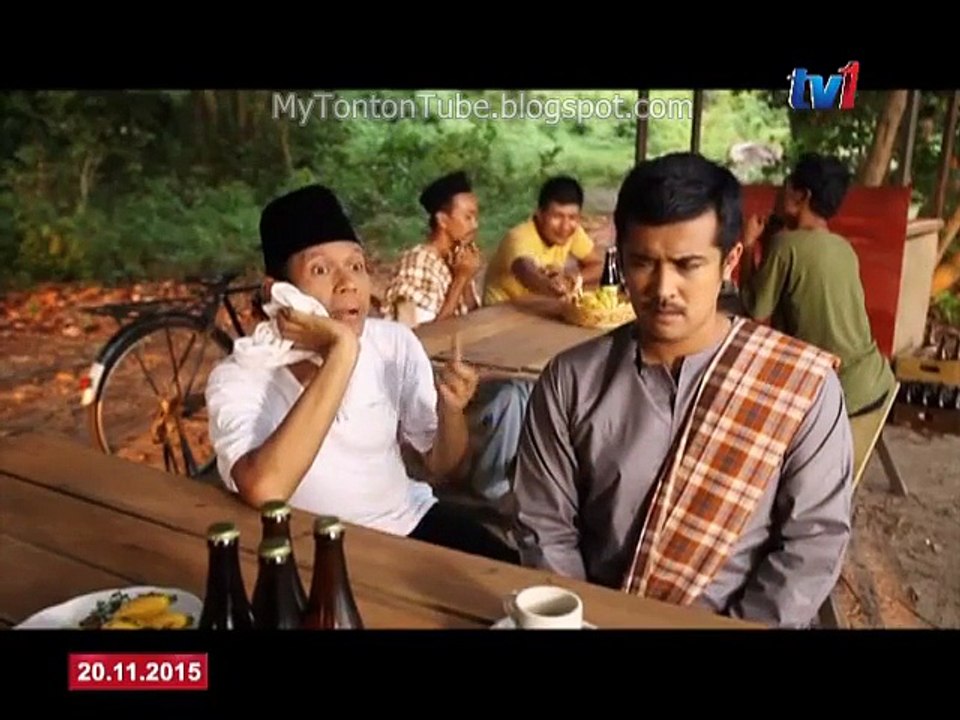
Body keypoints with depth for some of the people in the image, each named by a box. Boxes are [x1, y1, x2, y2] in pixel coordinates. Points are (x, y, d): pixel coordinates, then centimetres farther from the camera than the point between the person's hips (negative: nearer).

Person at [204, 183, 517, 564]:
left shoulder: (396, 343, -5)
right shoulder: (238, 377, -18)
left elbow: (440, 466, 4)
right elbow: (264, 491, -38)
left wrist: (450, 409, -19)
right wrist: (341, 352, -36)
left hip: (410, 521, 5)